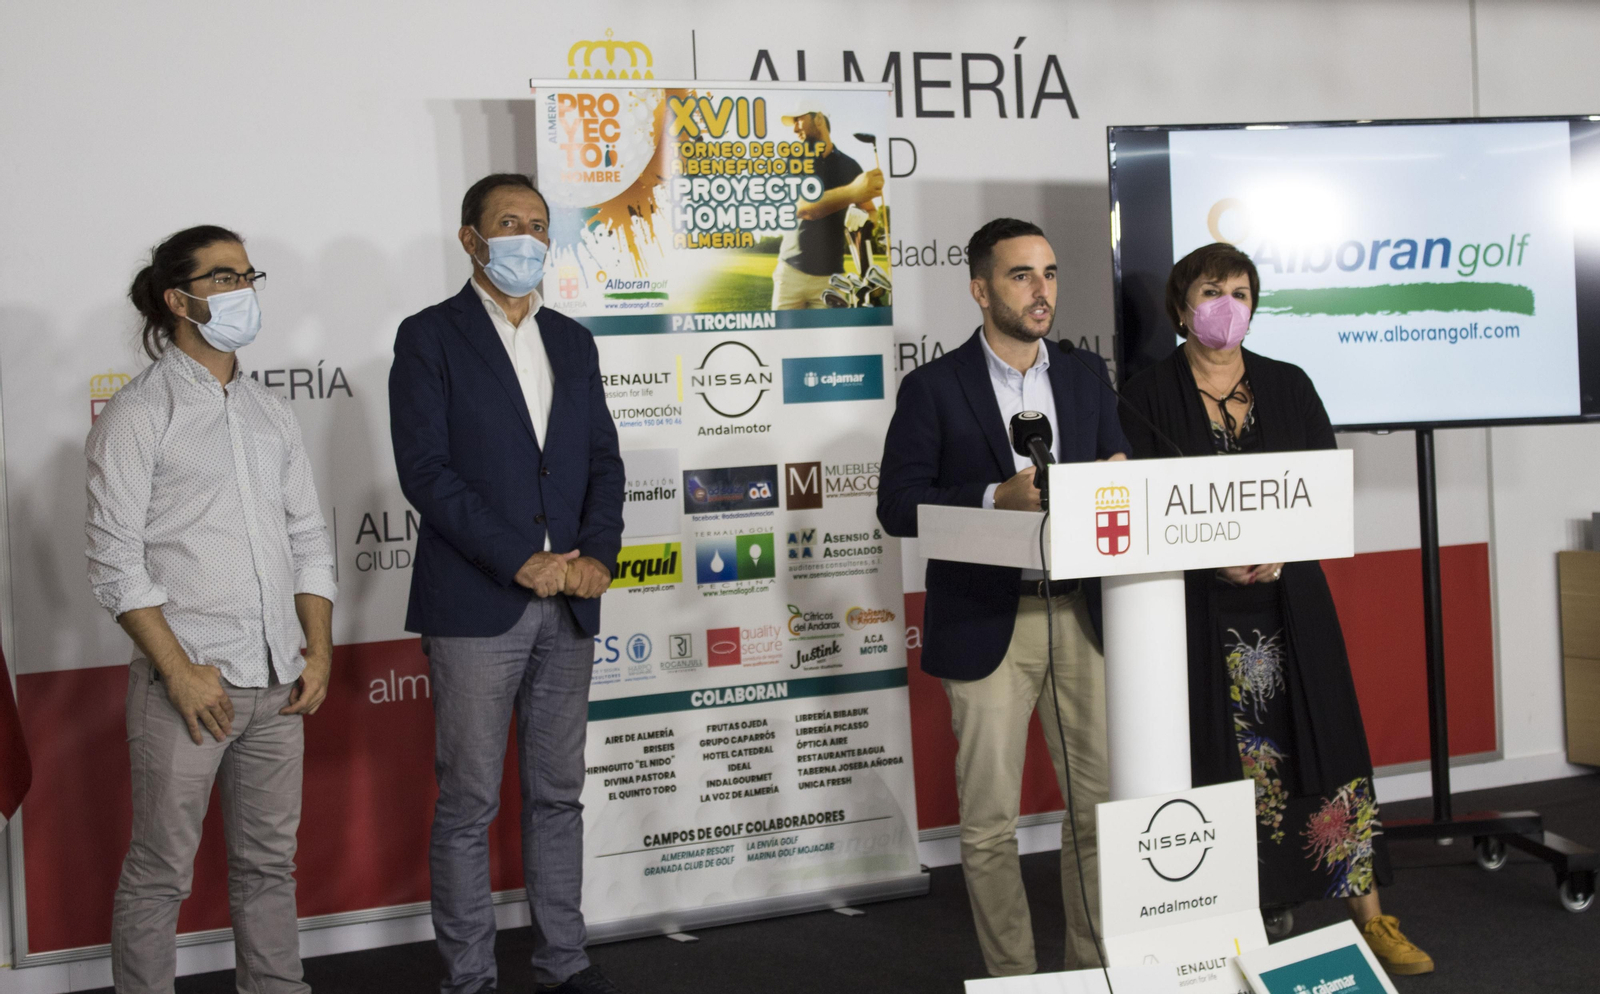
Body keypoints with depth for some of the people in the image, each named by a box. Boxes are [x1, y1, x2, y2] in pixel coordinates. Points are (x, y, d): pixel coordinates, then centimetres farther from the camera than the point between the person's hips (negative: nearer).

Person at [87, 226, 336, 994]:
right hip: (188, 682, -5)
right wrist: (181, 671, -14)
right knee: (160, 873, 2)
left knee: (269, 863, 12)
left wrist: (319, 650, 5)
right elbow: (116, 563, -9)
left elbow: (308, 540, 15)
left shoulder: (271, 412, 14)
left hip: (279, 684, 5)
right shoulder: (137, 413, -3)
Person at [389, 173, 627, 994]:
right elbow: (426, 470, -10)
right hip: (475, 608, -5)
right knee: (468, 804, 2)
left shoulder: (572, 342, 15)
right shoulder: (429, 338, -1)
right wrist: (521, 561, -16)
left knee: (558, 794, 12)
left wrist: (597, 554, -5)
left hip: (568, 607, 5)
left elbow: (603, 460, 13)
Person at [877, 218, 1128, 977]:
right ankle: (1012, 977, 17)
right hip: (986, 624, -4)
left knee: (1100, 802, 7)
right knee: (989, 822, 3)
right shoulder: (934, 387, -2)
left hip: (1080, 615, 4)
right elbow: (898, 505, -8)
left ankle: (1095, 967, 22)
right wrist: (997, 497, -20)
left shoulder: (1086, 379, 12)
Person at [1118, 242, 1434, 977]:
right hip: (1198, 606, -2)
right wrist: (1217, 555, -15)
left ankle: (1368, 915, 12)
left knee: (1326, 750, 1)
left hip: (1289, 601, 2)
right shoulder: (1149, 395, 3)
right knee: (1217, 763, -1)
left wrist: (1279, 549, -10)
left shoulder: (1288, 386, 11)